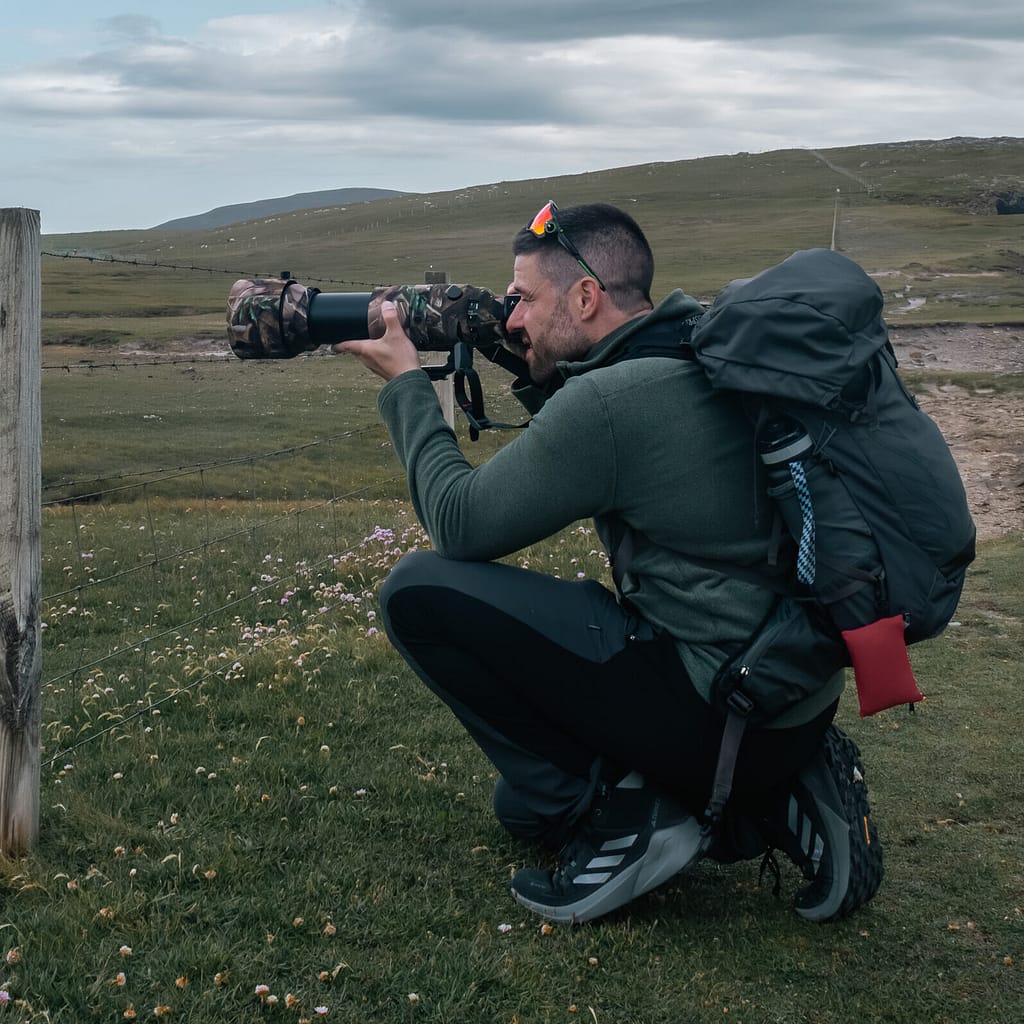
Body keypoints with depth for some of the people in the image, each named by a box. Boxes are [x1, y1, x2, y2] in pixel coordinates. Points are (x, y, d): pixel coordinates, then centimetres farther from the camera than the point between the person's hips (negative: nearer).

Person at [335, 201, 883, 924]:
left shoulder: (608, 400, -21)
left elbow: (460, 524, -10)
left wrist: (407, 384, 0)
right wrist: (543, 371, 11)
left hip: (722, 715, -10)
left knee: (422, 591, -11)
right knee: (530, 802, 28)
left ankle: (621, 814, -5)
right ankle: (778, 803, 14)